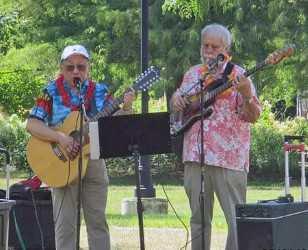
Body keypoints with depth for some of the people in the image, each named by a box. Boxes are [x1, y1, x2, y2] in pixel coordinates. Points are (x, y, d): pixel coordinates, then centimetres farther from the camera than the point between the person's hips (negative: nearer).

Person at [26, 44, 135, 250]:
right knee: (65, 223, -1)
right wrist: (60, 137, -23)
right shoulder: (52, 92, -2)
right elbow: (32, 124, -10)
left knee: (97, 220, 7)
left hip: (93, 161, 3)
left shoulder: (99, 92, 6)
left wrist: (126, 109, -20)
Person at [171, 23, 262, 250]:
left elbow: (253, 116, -8)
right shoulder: (193, 74, 14)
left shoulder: (237, 76, -2)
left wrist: (246, 95, -27)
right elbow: (178, 101, 27)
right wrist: (176, 99, 3)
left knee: (237, 218, -6)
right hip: (194, 155, 5)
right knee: (199, 217, 12)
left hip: (228, 158, -5)